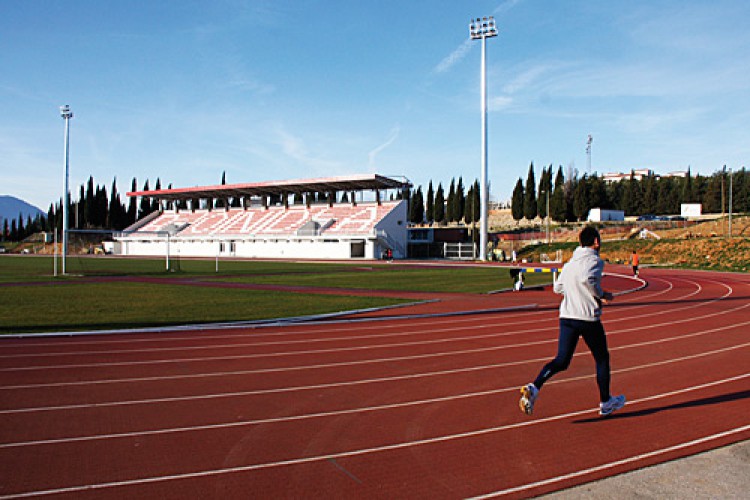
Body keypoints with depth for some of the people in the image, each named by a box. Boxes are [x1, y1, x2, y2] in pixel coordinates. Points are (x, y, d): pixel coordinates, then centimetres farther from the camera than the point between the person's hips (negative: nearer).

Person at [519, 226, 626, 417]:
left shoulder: (571, 262, 14)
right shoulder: (594, 260, -8)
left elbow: (557, 287, 19)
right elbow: (587, 278, -28)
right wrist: (602, 295, -13)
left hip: (566, 317, 6)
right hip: (588, 318, -6)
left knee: (561, 361, 4)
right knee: (602, 359, 15)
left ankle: (534, 387, -19)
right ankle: (606, 403, 28)